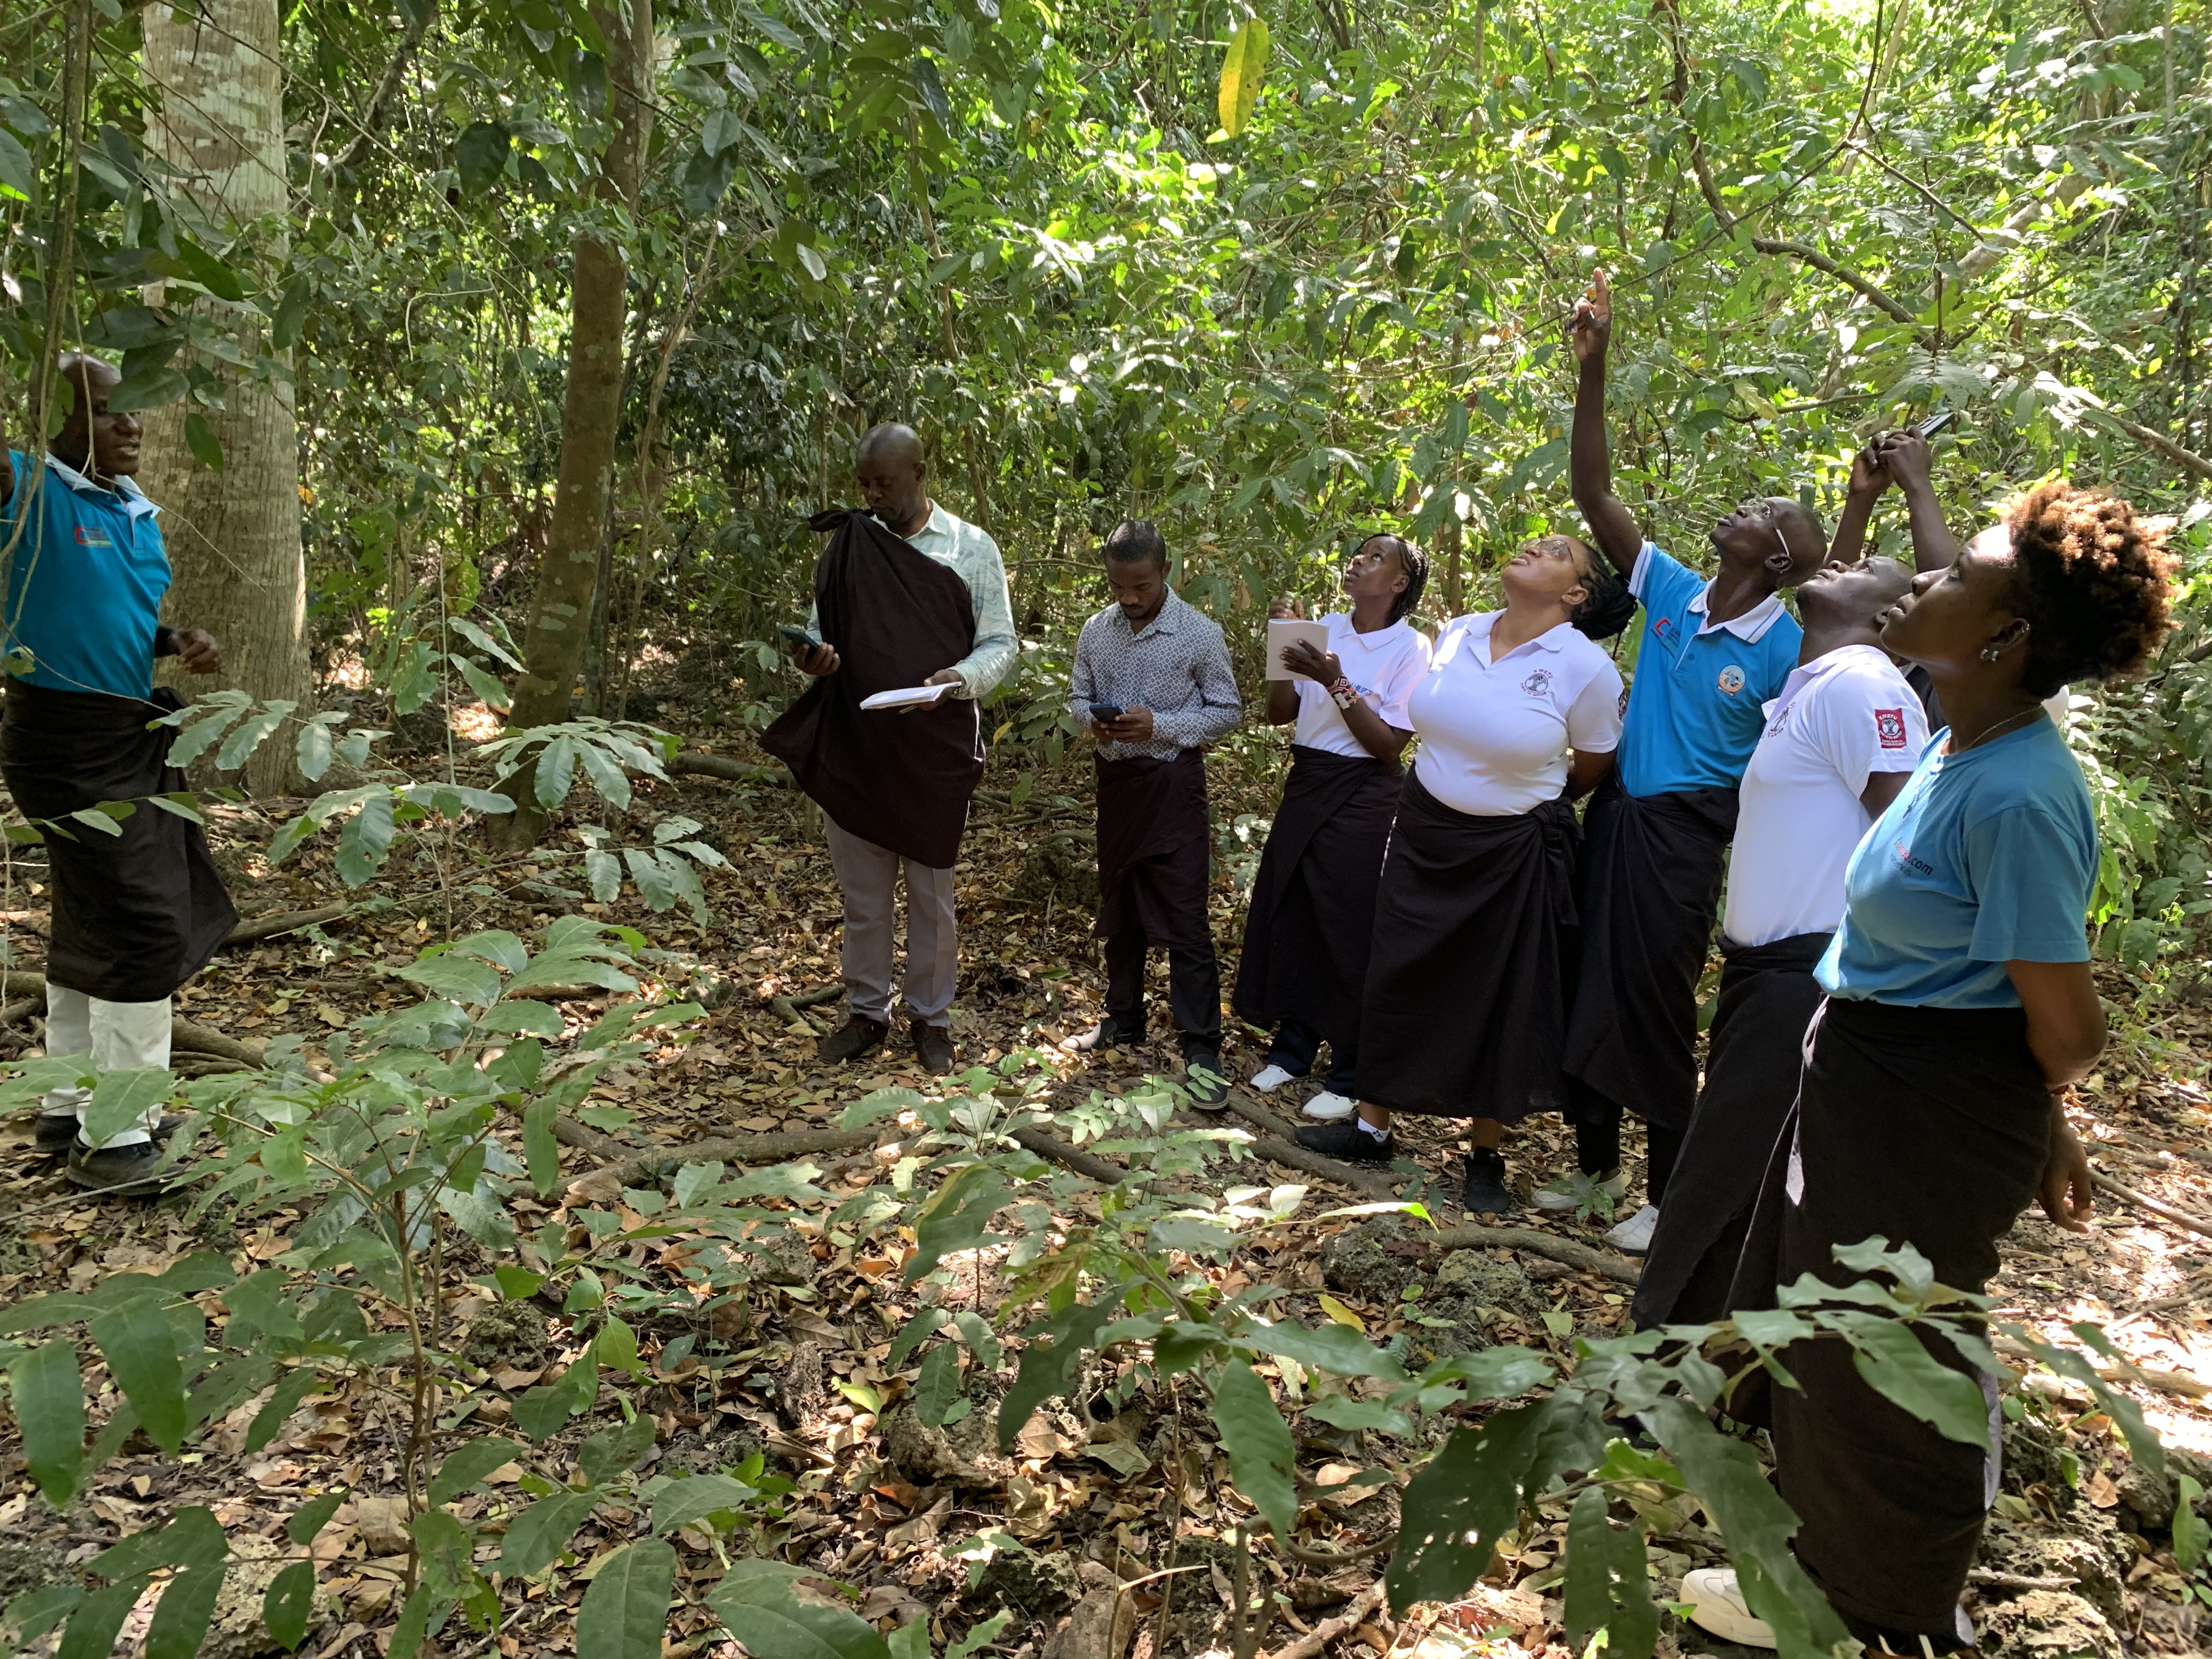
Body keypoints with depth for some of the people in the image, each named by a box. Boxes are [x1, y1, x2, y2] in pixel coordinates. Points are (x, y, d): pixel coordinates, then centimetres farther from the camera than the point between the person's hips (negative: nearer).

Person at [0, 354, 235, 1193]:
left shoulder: (138, 510, 10)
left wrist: (180, 643, 2)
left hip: (135, 732, 9)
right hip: (68, 738, -8)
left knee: (92, 924, 17)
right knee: (144, 924, -10)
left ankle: (70, 1107, 32)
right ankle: (115, 1138, 1)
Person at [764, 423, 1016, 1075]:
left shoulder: (973, 548, 0)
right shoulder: (848, 543, 6)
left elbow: (1000, 643, 1)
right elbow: (822, 624, 14)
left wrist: (960, 679, -19)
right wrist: (811, 654, -10)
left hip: (936, 749, -2)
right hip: (852, 745, 2)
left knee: (932, 892, 8)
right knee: (862, 891, 11)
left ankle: (931, 1018, 22)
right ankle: (867, 1012, 25)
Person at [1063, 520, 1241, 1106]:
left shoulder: (1200, 634, -9)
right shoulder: (1095, 632, 3)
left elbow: (1227, 711, -5)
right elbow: (1080, 697, 13)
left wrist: (1160, 725, -18)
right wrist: (1093, 721, -10)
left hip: (1172, 783, -5)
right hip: (1115, 779, 5)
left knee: (1184, 920, -5)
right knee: (1118, 910, 16)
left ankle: (1201, 1051, 0)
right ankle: (1123, 1021, 31)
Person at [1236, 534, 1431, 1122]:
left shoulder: (1410, 648, -8)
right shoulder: (1325, 628, 5)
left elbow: (1389, 743, -13)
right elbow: (1279, 713, 6)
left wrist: (1335, 683, -20)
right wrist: (1286, 646, -7)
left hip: (1360, 796, -5)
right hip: (1305, 784, 5)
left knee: (1348, 931, 0)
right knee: (1288, 917, 10)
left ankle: (1351, 1078, 13)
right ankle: (1293, 1047, 28)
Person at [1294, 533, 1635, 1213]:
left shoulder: (1586, 668, -16)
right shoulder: (1456, 634, -2)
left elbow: (1592, 772, -3)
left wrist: (1529, 799, 9)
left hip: (1513, 852, -5)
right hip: (1424, 832, 5)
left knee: (1500, 1002, 7)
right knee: (1397, 977, 11)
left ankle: (1486, 1156, 24)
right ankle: (1372, 1127, 26)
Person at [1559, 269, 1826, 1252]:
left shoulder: (1787, 650, -11)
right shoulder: (1670, 592, 2)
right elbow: (1592, 494, -1)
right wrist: (1593, 370, -8)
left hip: (1685, 836, -5)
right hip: (1614, 817, 6)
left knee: (1656, 1005, 2)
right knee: (1584, 987, 13)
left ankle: (1665, 1197, 20)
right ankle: (1596, 1164, 31)